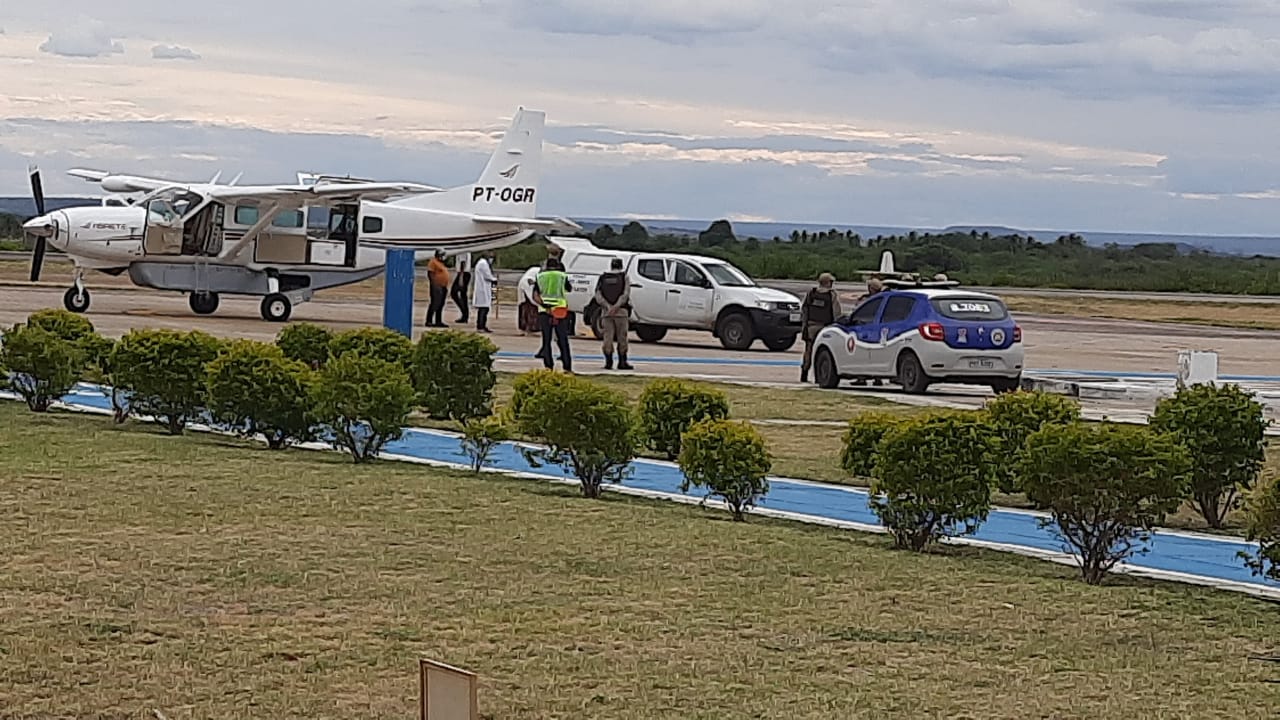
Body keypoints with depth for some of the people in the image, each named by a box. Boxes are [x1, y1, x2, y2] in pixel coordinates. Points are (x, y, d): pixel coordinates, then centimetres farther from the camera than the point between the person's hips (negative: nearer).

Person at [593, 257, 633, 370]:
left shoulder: (603, 278, 9)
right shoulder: (624, 278, 1)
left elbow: (598, 296, -2)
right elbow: (625, 295, -12)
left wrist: (608, 307, -13)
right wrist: (616, 307, -18)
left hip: (606, 312, 2)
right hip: (621, 312, -2)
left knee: (608, 337, 3)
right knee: (622, 338, 4)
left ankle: (608, 362, -1)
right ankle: (622, 362, 4)